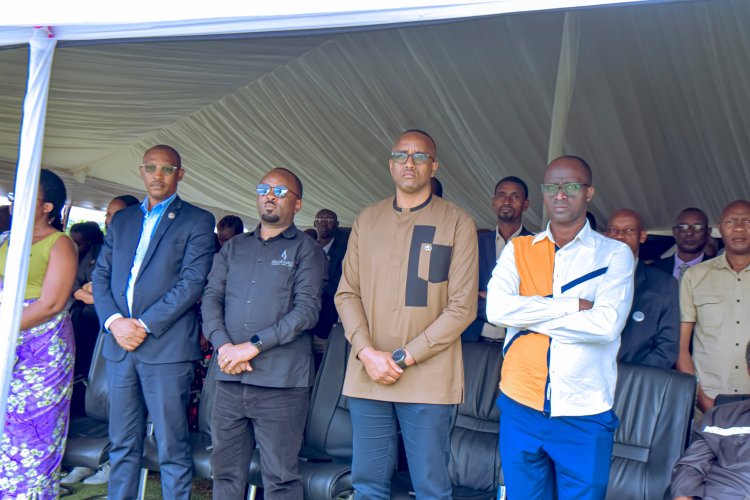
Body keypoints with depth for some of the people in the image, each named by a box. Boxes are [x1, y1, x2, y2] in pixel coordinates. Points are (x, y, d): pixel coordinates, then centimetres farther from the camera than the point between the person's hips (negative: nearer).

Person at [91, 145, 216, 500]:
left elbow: (193, 282, -9)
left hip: (167, 346, -5)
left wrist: (145, 324, -13)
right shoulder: (121, 220, 17)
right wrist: (114, 321, -6)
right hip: (119, 344, 5)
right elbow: (101, 275, 11)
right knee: (122, 444, 12)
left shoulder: (197, 221, 1)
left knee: (172, 447, 0)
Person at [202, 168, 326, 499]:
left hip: (281, 383, -4)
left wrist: (253, 345, -13)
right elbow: (211, 297, 8)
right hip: (229, 378, 4)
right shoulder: (234, 248, 17)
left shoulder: (306, 251, 3)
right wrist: (224, 346, -9)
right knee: (225, 471, 12)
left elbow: (306, 310, -8)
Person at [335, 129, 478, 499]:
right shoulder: (367, 220, 11)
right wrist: (367, 352, -7)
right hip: (367, 376, 3)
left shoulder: (457, 223, -1)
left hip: (429, 379, -3)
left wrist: (403, 357, -10)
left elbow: (462, 307, -6)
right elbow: (347, 293, 8)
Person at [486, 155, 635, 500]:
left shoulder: (615, 254, -1)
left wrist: (528, 314, -11)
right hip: (521, 407, 2)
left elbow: (606, 325, -16)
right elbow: (496, 309, -11)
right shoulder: (518, 249, 5)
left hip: (584, 416, -2)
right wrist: (572, 305, -13)